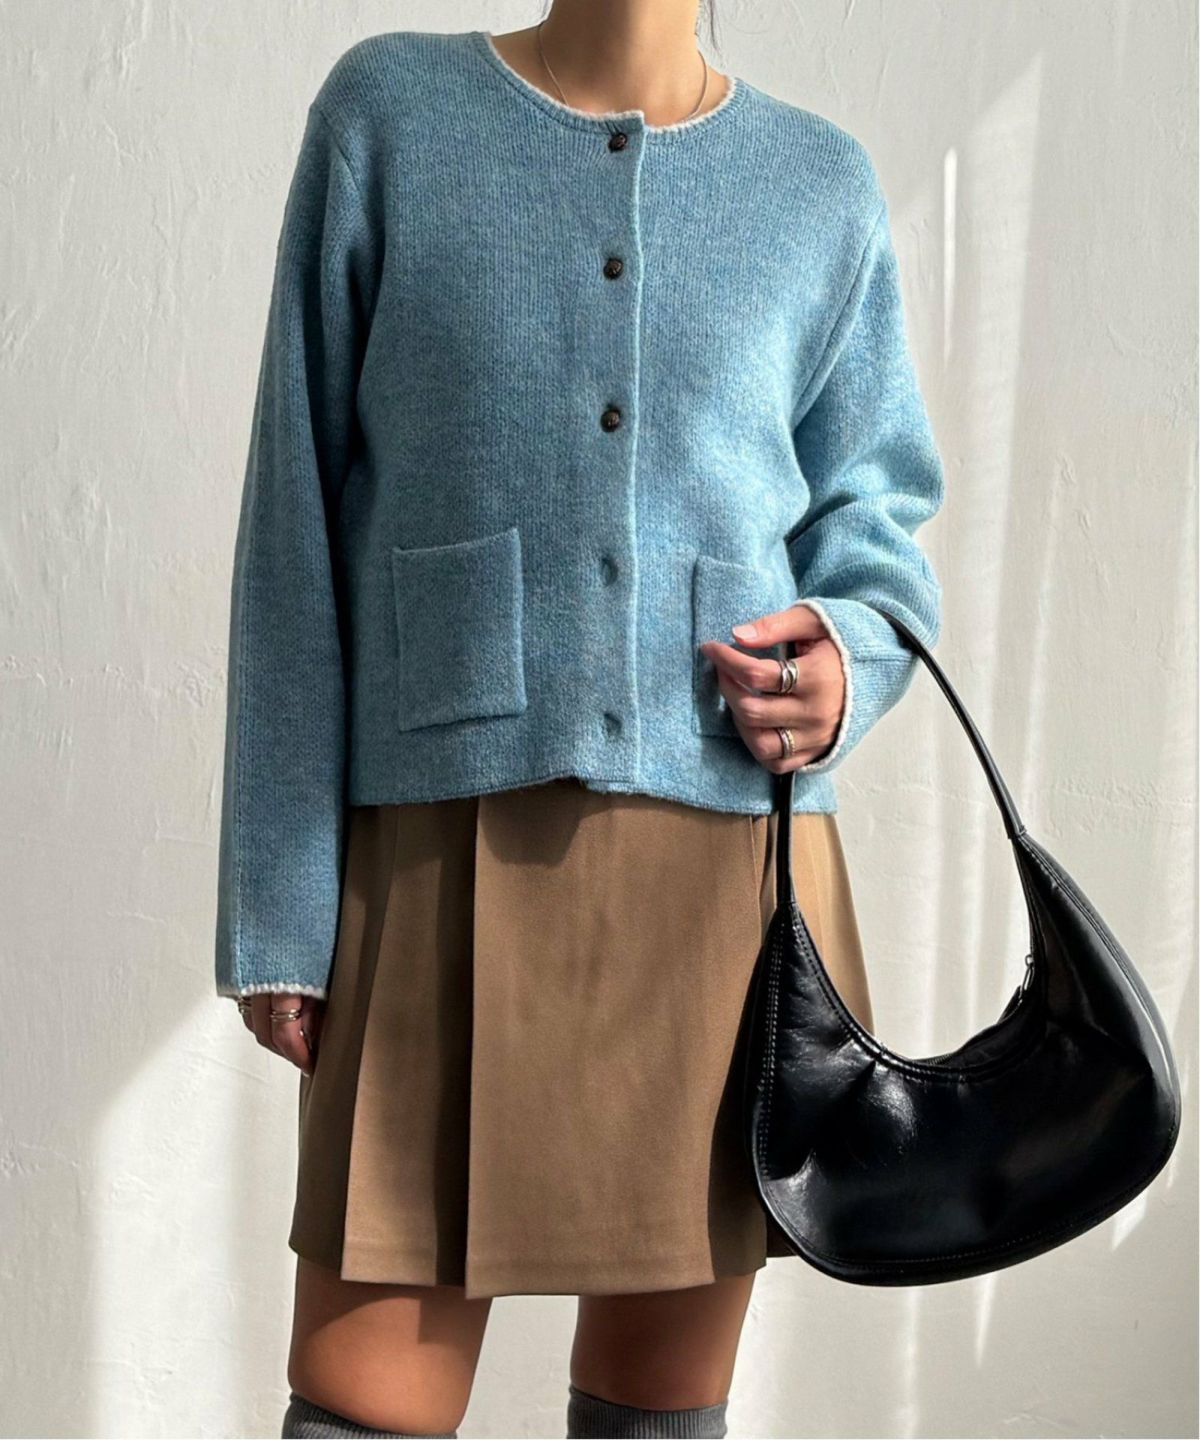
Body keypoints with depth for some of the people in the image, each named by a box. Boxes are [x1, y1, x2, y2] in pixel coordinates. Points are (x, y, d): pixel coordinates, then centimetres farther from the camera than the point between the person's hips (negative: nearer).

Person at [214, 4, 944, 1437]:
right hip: (450, 848, -1)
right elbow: (302, 518, 3)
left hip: (733, 850, 2)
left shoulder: (824, 186, 9)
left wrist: (844, 666, -9)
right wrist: (277, 907, -1)